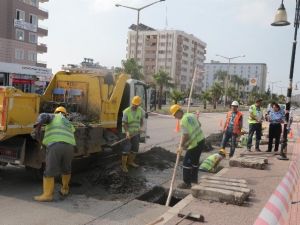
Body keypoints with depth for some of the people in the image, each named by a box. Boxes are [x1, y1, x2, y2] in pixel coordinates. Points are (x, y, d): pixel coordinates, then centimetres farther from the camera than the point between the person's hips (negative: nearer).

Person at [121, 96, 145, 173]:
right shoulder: (126, 111, -15)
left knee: (135, 148, 14)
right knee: (126, 149, -7)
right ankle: (123, 165, 2)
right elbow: (124, 123, -15)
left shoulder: (141, 111, -4)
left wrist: (140, 127, -6)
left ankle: (130, 161, 35)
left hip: (136, 133, 5)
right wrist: (127, 132, -29)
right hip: (128, 133, -5)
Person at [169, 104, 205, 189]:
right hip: (201, 140, 9)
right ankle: (194, 178, 35)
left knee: (186, 163, -1)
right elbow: (199, 124, 21)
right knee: (195, 161, 22)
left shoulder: (183, 121, -20)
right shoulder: (192, 115, 6)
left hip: (194, 144, -9)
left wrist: (181, 147, -14)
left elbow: (185, 136, -24)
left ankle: (187, 183, 4)